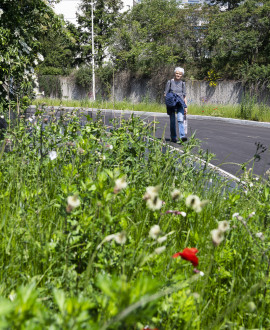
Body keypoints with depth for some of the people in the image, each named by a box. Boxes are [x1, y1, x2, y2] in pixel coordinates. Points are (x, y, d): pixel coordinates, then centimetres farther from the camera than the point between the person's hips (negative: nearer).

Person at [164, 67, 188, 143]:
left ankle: (182, 136, -26)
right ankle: (173, 137, 14)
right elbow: (165, 94, 6)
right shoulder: (170, 82, 4)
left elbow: (184, 96, 14)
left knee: (180, 119, -17)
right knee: (172, 121, 4)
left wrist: (186, 107, 8)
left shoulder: (182, 83, 11)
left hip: (180, 104, 1)